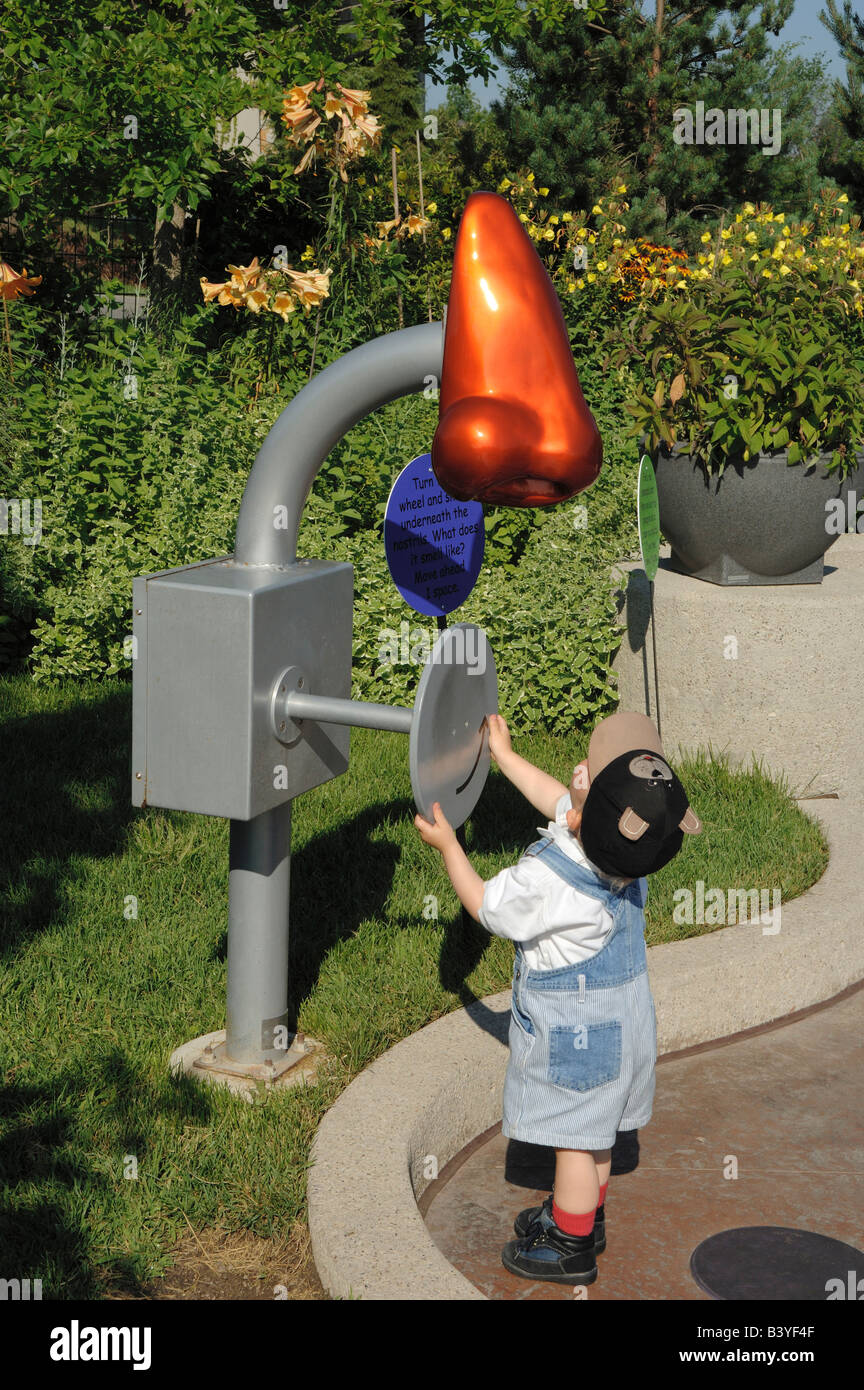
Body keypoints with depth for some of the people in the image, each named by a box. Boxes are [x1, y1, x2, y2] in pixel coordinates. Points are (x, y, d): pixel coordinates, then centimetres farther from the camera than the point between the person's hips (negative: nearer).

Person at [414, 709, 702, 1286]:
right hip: (619, 1015, 8)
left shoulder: (546, 879, -35)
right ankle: (584, 1214, 42)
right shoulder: (622, 845, -12)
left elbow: (487, 908, -14)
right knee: (592, 1131, 24)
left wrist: (447, 844, -3)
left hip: (575, 1031, -8)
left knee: (575, 1138, 9)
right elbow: (558, 803, 9)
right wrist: (505, 755, 20)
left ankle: (572, 1248, 24)